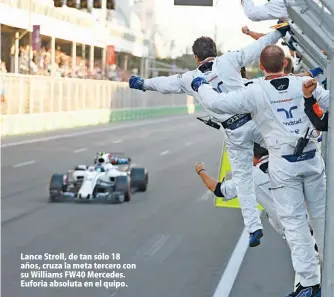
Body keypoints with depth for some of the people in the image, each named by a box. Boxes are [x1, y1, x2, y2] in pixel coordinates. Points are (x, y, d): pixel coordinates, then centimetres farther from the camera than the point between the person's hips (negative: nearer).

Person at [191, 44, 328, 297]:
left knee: (294, 222, 1)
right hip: (312, 158, 4)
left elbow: (216, 103, -10)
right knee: (322, 215, 16)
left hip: (284, 164, -3)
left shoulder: (255, 93, -9)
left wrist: (201, 85, 8)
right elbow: (328, 100, 12)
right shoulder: (304, 83, 1)